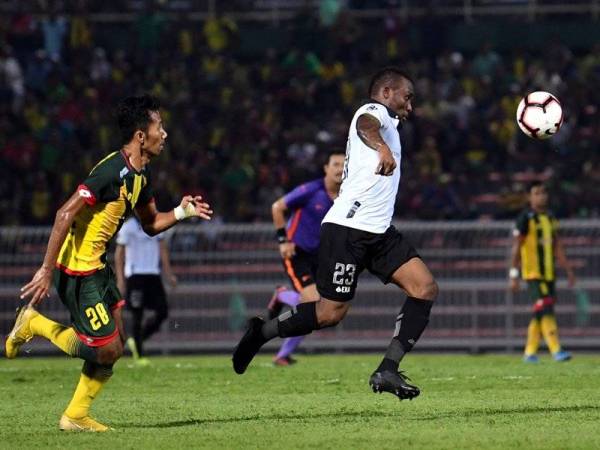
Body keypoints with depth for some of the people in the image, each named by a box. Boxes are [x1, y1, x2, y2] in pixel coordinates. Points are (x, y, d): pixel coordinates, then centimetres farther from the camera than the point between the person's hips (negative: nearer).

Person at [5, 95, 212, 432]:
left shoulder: (141, 174, 7)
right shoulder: (112, 171, -23)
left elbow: (150, 223, 21)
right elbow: (65, 215, -26)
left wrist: (181, 212, 1)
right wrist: (47, 270, -27)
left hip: (98, 266, 10)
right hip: (78, 270, -10)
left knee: (116, 343, 8)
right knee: (107, 350, -7)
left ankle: (76, 415, 18)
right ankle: (34, 323, 9)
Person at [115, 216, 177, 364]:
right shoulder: (128, 226, -5)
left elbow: (162, 249, 16)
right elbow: (119, 253, -3)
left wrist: (169, 274, 11)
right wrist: (120, 280, -9)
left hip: (153, 274, 6)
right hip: (135, 275, -6)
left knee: (162, 312, -2)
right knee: (138, 316, -3)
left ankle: (137, 341, 16)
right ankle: (139, 356, 4)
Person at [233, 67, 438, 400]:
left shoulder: (388, 122, 26)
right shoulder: (374, 111, -4)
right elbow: (366, 124, -30)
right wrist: (381, 147, -49)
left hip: (379, 233, 10)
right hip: (347, 226, -10)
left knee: (425, 288, -7)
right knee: (331, 313, -10)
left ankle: (387, 370, -11)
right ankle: (262, 332, 11)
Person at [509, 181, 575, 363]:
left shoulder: (550, 218, 13)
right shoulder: (525, 218, -8)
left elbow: (557, 247, 18)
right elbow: (516, 248, -8)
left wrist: (568, 270, 13)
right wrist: (514, 275, -11)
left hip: (548, 274, 7)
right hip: (533, 273, -7)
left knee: (539, 315, 9)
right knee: (546, 312, -15)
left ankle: (530, 352, 16)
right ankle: (556, 350, -20)